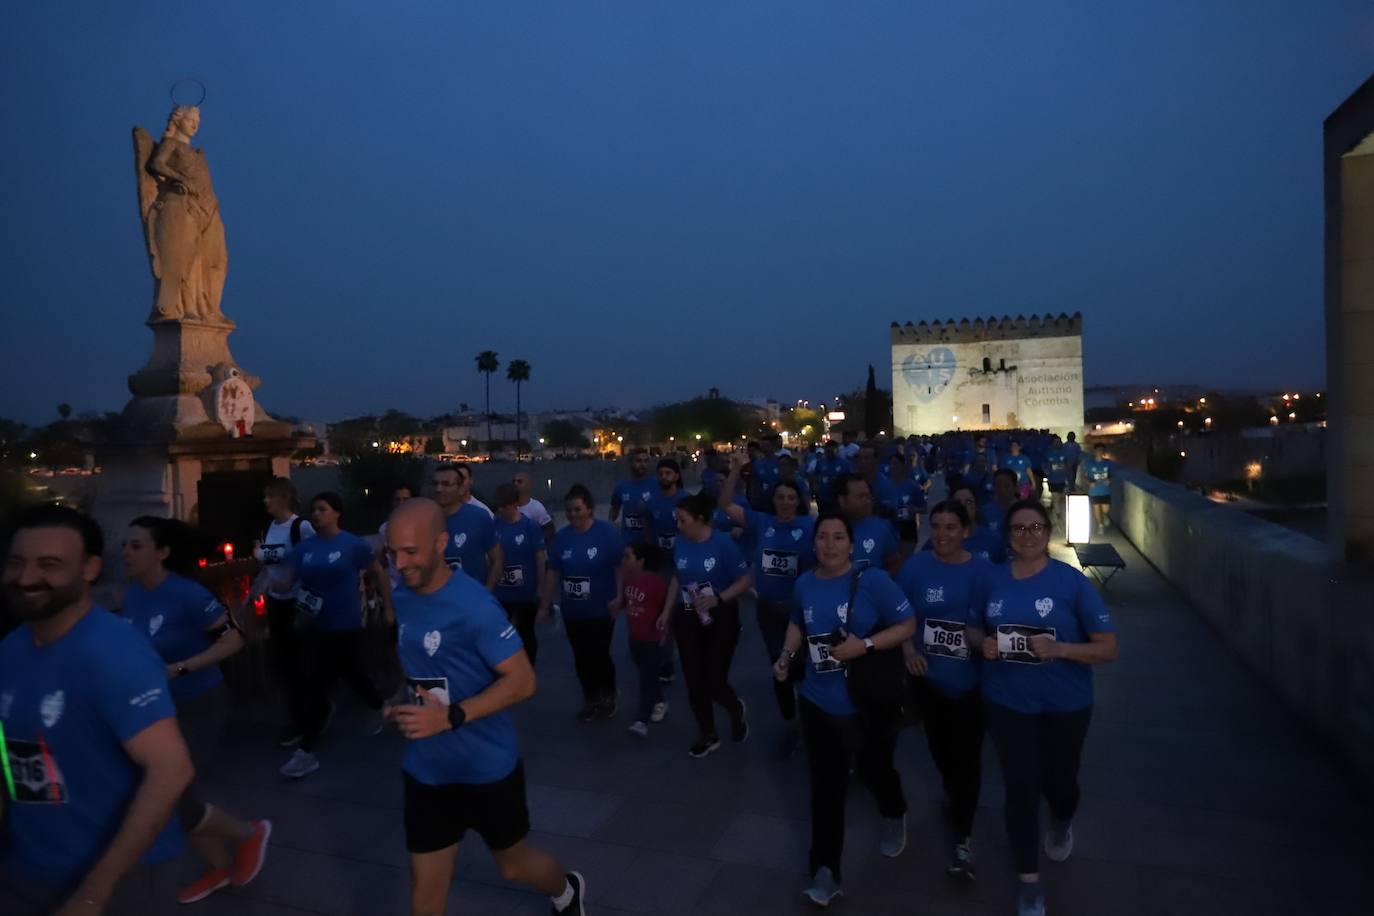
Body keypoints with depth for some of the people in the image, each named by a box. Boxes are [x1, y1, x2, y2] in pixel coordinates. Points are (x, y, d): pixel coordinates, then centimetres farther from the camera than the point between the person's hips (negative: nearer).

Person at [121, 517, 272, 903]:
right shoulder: (131, 594, -1)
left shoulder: (186, 594, -22)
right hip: (161, 709, 8)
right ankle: (220, 867, 38)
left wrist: (179, 668, -25)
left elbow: (233, 639, -19)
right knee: (170, 797, 16)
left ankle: (250, 833, 19)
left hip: (201, 706, -7)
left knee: (174, 800, -9)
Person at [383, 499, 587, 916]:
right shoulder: (402, 599, 0)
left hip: (487, 768, -5)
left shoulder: (474, 606, -23)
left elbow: (522, 681, -22)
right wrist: (403, 706, 2)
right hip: (426, 771, 6)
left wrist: (450, 717, -29)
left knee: (514, 865, 19)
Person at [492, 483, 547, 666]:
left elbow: (540, 558, -7)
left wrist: (541, 588, -5)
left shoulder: (531, 526, -11)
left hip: (526, 593, -2)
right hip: (500, 593, 2)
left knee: (526, 634, 14)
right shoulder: (494, 525, -4)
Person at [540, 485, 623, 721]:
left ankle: (608, 697, 29)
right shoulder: (561, 536, 0)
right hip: (572, 611, 4)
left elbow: (620, 566, -12)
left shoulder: (607, 532, -12)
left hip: (601, 610, -4)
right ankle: (590, 699, 31)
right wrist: (545, 605, 6)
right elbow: (553, 573, 4)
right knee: (581, 658, 13)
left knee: (600, 655, 4)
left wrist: (619, 596, -22)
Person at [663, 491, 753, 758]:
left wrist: (718, 599, -25)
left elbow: (746, 580, -14)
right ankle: (708, 735, 29)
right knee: (694, 682, 8)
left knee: (714, 681, -3)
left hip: (721, 620, -5)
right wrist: (667, 612, 11)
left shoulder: (723, 543, -17)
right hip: (688, 620, 5)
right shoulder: (680, 544, -2)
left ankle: (736, 709, 33)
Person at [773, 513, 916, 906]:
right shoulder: (804, 584, 0)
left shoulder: (872, 580, -16)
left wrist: (865, 645, -24)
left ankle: (894, 816, 54)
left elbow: (908, 625, -13)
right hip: (817, 704, 3)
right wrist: (786, 655, 0)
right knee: (825, 786, 4)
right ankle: (825, 871, 16)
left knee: (873, 770, 19)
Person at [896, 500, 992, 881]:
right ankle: (953, 794, 53)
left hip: (970, 680, -2)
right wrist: (909, 650, -15)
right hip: (928, 676, 2)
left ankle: (962, 838, 16)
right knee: (939, 745, 22)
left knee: (966, 754, 1)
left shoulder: (984, 570, -11)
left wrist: (987, 640, -23)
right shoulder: (916, 566, -9)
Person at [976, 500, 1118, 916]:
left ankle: (1062, 823, 55)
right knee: (1020, 787, 3)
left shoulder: (1072, 581, -13)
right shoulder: (992, 579, -3)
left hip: (1065, 705, -1)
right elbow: (977, 630, 12)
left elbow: (1108, 648, -12)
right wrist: (984, 645, -11)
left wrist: (1059, 649, -28)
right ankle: (1029, 881, 22)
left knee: (1058, 781, 18)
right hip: (1007, 703, 1)